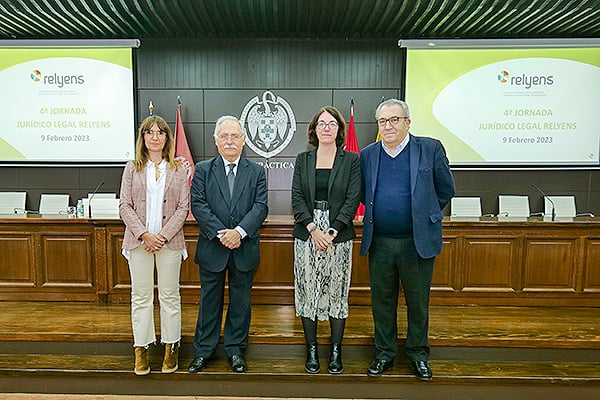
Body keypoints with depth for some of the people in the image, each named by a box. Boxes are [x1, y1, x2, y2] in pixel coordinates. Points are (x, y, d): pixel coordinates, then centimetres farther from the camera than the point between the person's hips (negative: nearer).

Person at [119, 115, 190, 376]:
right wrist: (144, 234, -12)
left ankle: (171, 348, 21)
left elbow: (183, 207, -1)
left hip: (169, 241, 0)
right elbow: (124, 205, 0)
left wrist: (164, 235, -11)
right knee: (141, 296, 8)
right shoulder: (132, 168, 6)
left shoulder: (178, 170, 4)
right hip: (139, 241, 1)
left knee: (170, 295, 8)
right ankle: (141, 350, 21)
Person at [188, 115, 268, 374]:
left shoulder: (256, 172, 4)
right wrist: (220, 233, -17)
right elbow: (198, 205, -6)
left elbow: (260, 207, -5)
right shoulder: (203, 170, 3)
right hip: (212, 248, 0)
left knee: (241, 301, 12)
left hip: (245, 249, 1)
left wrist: (239, 231, -19)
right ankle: (203, 350, 29)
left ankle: (235, 349, 29)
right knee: (210, 300, 12)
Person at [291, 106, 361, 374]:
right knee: (307, 290, 5)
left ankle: (336, 351, 19)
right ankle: (312, 350, 20)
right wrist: (313, 229, -12)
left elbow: (353, 199, -4)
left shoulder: (351, 160, 4)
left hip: (339, 235, -1)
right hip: (307, 234, 2)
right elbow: (297, 197, 0)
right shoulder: (303, 160, 9)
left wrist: (332, 231, -13)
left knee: (337, 292, 5)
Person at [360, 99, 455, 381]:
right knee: (382, 301, 13)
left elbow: (446, 190, 3)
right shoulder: (367, 155, 4)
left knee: (418, 301, 12)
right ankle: (385, 353, 32)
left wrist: (424, 215, 6)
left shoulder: (430, 149, -4)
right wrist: (378, 212, 7)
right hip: (379, 242, 3)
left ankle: (418, 354, 33)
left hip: (418, 242, -2)